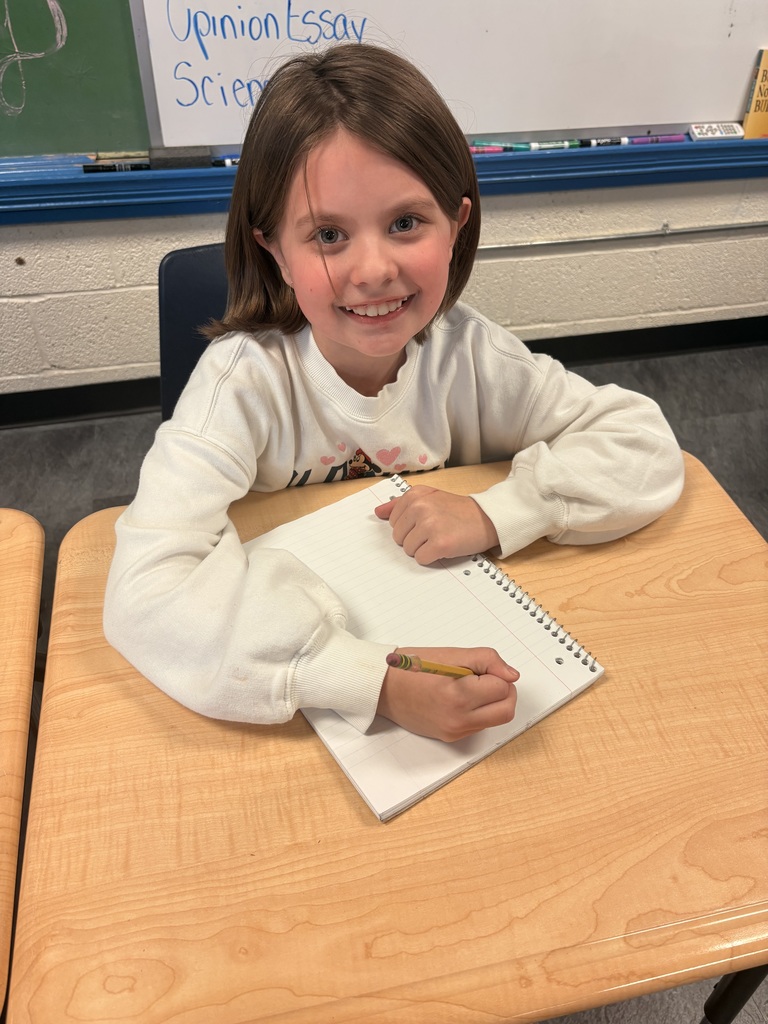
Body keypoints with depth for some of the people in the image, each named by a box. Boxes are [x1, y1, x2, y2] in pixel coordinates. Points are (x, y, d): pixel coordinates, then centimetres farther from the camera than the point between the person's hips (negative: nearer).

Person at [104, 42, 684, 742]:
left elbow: (647, 447, -10)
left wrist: (494, 514, -24)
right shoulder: (246, 379, -22)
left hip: (448, 644, 3)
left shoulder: (467, 354, -12)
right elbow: (146, 592, -33)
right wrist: (379, 680, -41)